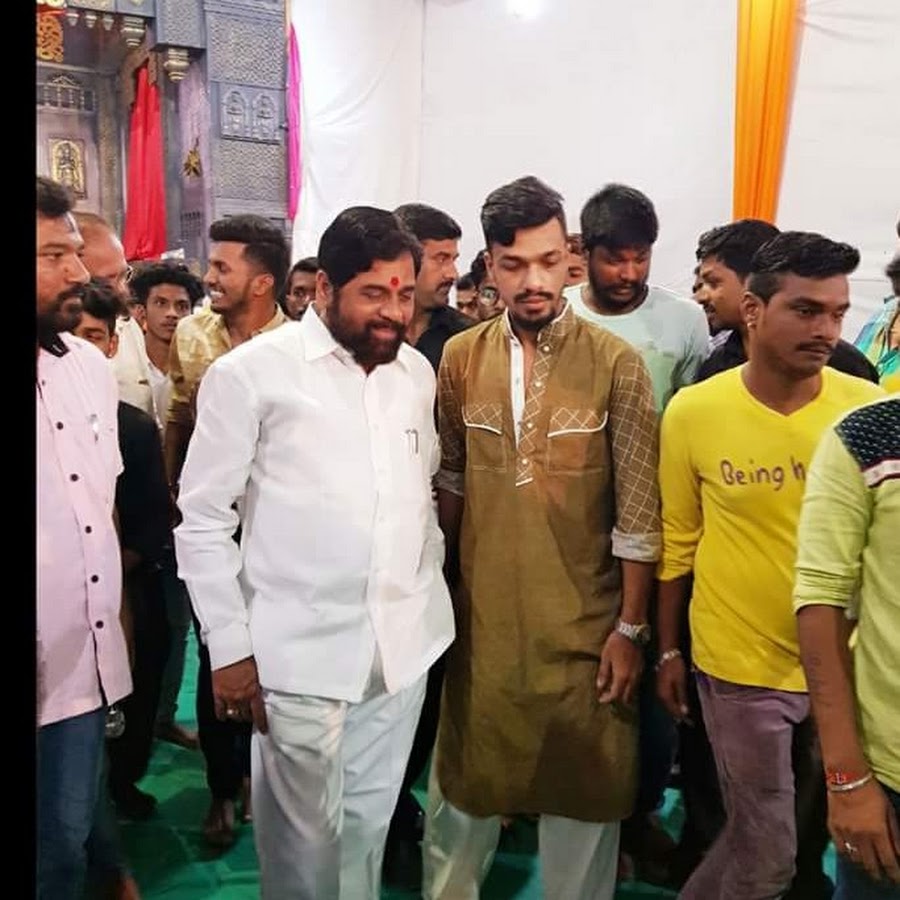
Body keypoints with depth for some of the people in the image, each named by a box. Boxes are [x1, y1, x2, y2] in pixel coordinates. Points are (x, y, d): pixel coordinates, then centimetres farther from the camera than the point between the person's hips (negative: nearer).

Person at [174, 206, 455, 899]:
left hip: (403, 647, 5)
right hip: (301, 654, -4)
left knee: (370, 825, 18)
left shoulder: (417, 371, 6)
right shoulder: (249, 373, -9)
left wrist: (431, 589, 10)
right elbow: (202, 522, -7)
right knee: (306, 838, 8)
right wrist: (230, 648, -7)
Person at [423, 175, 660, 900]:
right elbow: (450, 483, 7)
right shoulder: (460, 358, 0)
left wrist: (631, 627, -6)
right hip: (482, 615, 3)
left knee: (583, 789, 14)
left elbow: (638, 511, -8)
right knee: (465, 782, 18)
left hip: (584, 621, -2)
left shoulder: (616, 364, -10)